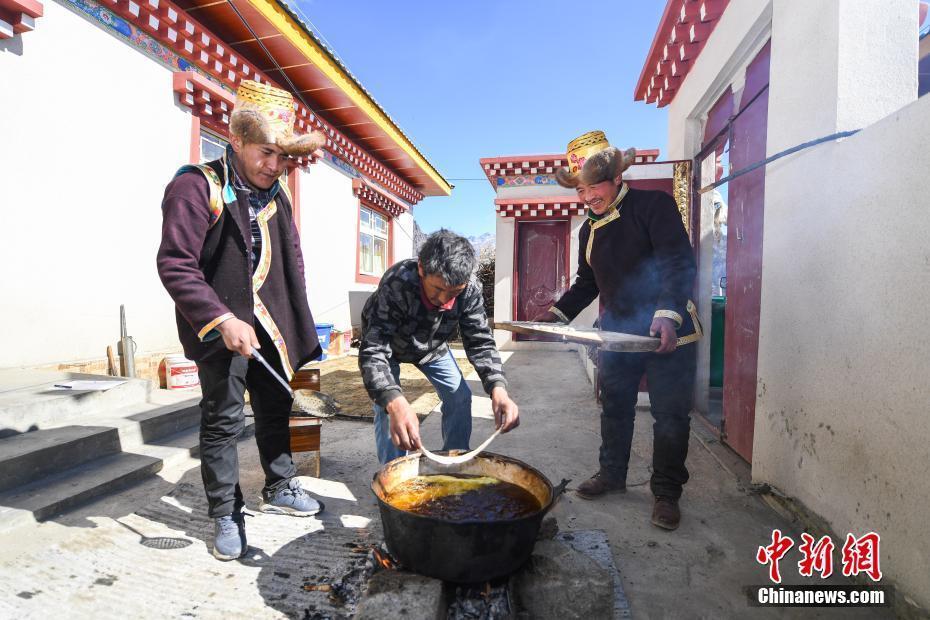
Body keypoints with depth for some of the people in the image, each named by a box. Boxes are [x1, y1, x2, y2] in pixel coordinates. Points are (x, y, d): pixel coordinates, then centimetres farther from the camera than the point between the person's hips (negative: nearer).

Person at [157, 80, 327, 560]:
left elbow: (292, 261, 14)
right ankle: (225, 515, 23)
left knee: (276, 408, 16)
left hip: (271, 323, 7)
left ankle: (279, 489, 36)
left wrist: (296, 321, 8)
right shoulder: (197, 187, -12)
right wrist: (222, 320, -24)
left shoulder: (275, 196, 9)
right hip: (221, 326, -6)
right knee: (223, 420, 4)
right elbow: (175, 265, -17)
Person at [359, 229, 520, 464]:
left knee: (460, 396, -3)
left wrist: (498, 388, -43)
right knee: (386, 406, -17)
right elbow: (373, 350, -46)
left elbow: (480, 342, -24)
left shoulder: (470, 290, -30)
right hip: (388, 344, -3)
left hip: (433, 346, 3)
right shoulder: (396, 284, -43)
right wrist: (394, 402, -63)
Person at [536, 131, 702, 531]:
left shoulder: (654, 205, -10)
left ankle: (666, 493, 20)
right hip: (618, 332, 6)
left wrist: (667, 314, -33)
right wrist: (559, 313, 5)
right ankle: (612, 474, 33)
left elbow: (680, 264, -19)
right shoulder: (589, 230, 11)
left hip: (668, 332, -6)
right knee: (614, 407, 15)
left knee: (669, 414, 3)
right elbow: (587, 283, 17)